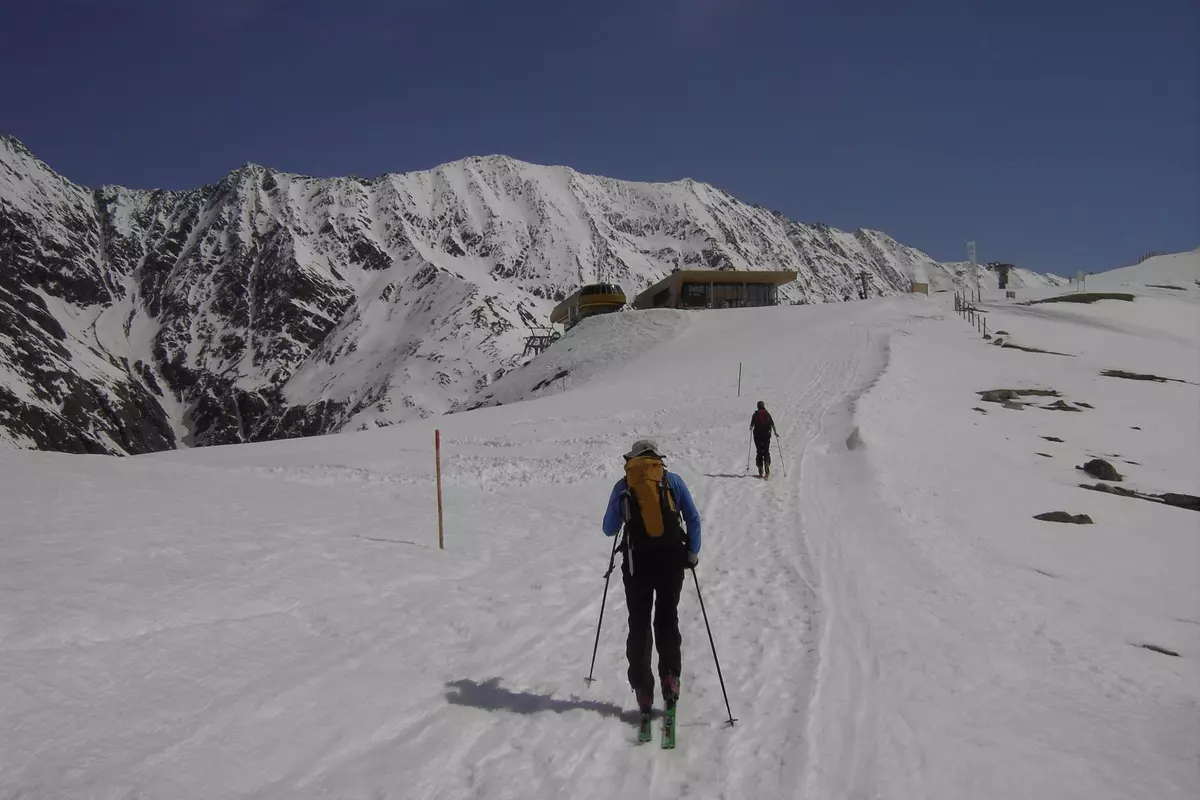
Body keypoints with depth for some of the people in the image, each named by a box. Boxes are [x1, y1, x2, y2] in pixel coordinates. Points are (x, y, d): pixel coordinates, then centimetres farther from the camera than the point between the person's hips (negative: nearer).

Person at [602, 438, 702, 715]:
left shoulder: (623, 486, 3)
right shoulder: (673, 481, 3)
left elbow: (609, 530, 9)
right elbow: (694, 519, 0)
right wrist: (693, 553, 10)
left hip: (637, 562, 0)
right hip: (671, 559, 1)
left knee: (639, 624, 10)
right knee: (667, 619, 15)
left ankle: (643, 689, 7)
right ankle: (670, 678, 3)